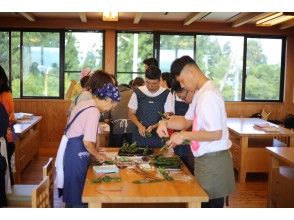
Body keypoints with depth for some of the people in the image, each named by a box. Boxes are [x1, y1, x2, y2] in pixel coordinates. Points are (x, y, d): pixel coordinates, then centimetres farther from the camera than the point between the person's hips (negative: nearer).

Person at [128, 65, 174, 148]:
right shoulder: (137, 93, 0)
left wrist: (153, 127, -20)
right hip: (139, 137, 1)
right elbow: (131, 114, 5)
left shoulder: (166, 94, -4)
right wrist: (140, 125, -13)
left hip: (158, 139, -1)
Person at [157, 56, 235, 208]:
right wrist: (166, 123, 0)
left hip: (213, 161, -9)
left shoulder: (209, 95, -20)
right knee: (203, 203, 18)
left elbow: (216, 134, -23)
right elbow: (187, 121, 17)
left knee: (211, 204, 2)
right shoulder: (199, 93, 10)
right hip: (204, 159, 9)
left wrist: (184, 136, -17)